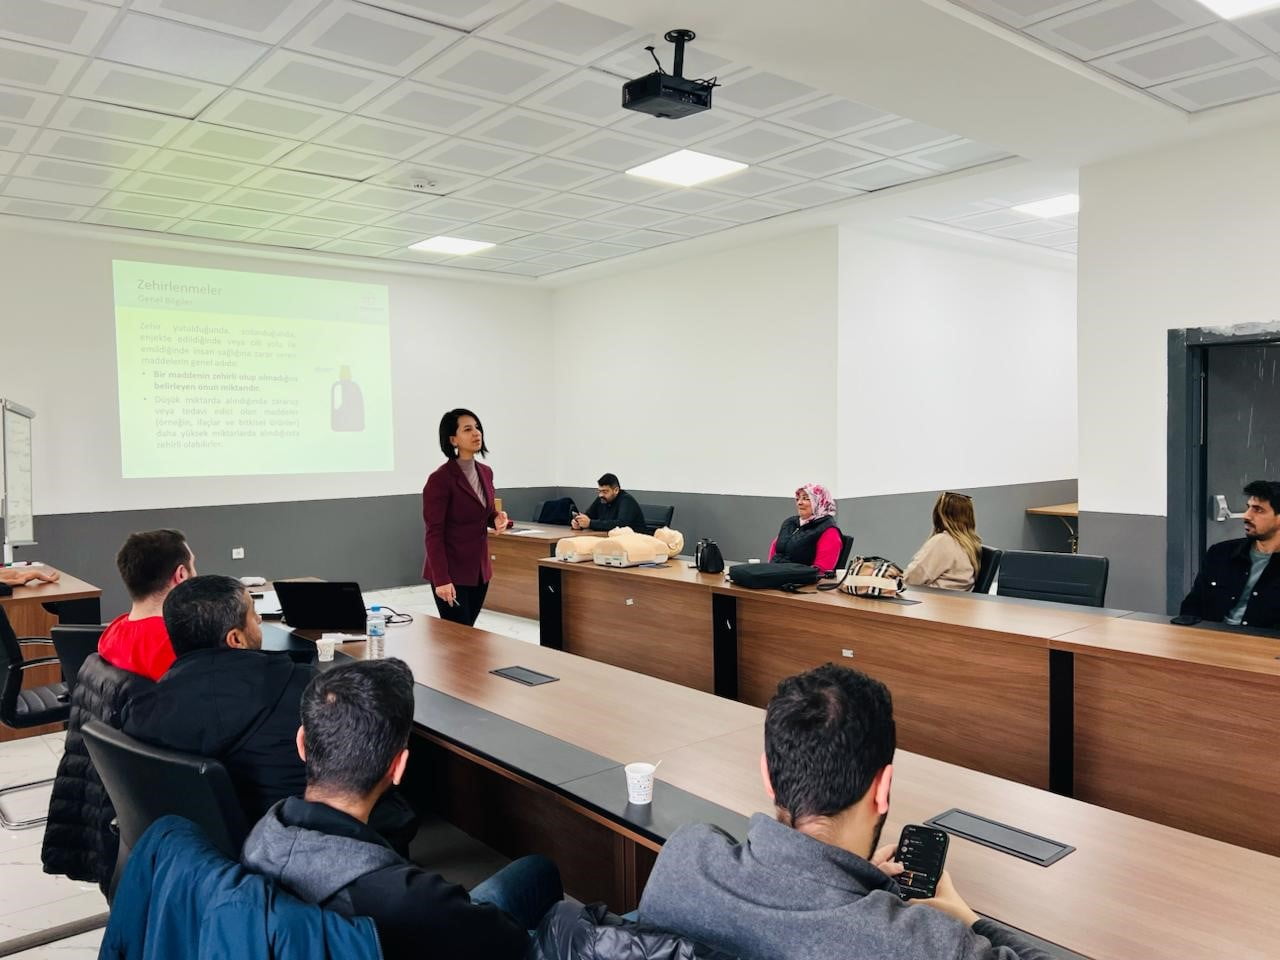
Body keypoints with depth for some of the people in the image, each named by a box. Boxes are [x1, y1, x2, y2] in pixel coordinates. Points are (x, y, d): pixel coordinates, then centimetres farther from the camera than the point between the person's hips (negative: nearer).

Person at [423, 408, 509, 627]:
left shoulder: (486, 473, 7)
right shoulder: (440, 479, -16)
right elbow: (434, 533, -17)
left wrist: (497, 519, -4)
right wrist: (441, 579, -22)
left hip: (480, 568, 7)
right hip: (452, 570, -7)